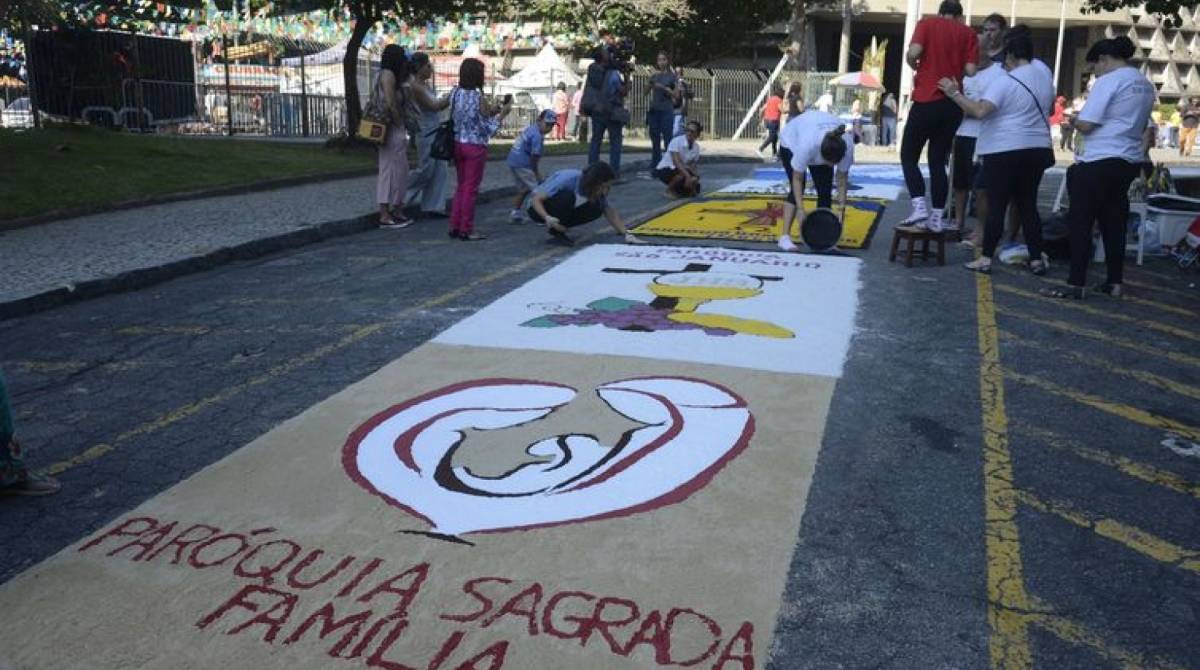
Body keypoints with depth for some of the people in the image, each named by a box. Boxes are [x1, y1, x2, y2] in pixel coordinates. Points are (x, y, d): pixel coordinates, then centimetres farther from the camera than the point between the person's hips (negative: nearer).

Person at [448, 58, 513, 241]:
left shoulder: (455, 94, 3)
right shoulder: (479, 97, -16)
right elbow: (488, 128, -14)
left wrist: (492, 110, 12)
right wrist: (503, 112, -2)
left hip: (457, 144, 6)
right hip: (475, 146, -6)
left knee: (461, 186, 17)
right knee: (471, 188, 2)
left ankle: (455, 226, 18)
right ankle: (466, 230, 7)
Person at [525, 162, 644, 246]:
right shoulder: (568, 179, -33)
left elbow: (610, 212, -11)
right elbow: (535, 199, -32)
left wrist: (627, 234, -23)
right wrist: (548, 218, -48)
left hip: (560, 207, 6)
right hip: (539, 208, -6)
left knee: (596, 209, -16)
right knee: (568, 197, -36)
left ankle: (559, 227, -3)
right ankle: (555, 230, -15)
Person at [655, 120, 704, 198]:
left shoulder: (696, 147, -3)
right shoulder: (677, 141, -22)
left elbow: (692, 166, -1)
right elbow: (676, 162, -32)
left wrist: (695, 175, -23)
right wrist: (688, 176, -40)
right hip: (664, 170, -6)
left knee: (695, 189, -13)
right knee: (682, 174, -36)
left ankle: (676, 189, 14)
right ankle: (669, 191, -10)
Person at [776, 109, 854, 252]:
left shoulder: (847, 145, -35)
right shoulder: (807, 145, -45)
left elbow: (842, 178, -20)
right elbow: (797, 179, -33)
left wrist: (842, 207, -20)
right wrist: (801, 210, -36)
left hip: (821, 143, 4)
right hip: (792, 141, -4)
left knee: (825, 190, -6)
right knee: (797, 189, -17)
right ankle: (785, 237, -18)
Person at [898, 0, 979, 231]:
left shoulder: (927, 23, 4)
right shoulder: (969, 33, 10)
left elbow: (913, 53, -13)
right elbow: (971, 70, -1)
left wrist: (916, 67, 9)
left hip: (927, 100, -3)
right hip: (953, 104, 3)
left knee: (908, 155, 7)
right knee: (938, 161, 10)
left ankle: (919, 205, -10)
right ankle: (936, 217, 6)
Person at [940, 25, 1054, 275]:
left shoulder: (1005, 81, -14)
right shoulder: (1044, 75, 9)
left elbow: (981, 110, -25)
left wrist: (955, 94, -18)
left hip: (1004, 151, -6)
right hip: (1037, 150, 6)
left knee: (996, 206, -2)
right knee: (1028, 205, 11)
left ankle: (986, 259, 0)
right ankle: (1036, 259, 11)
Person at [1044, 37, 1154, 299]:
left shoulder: (1109, 81, -11)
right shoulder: (1146, 84, 14)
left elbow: (1085, 124, -16)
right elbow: (1143, 127, 23)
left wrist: (1075, 121, 4)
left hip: (1100, 162, -8)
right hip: (1131, 161, 8)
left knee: (1080, 222, -3)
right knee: (1114, 223, 14)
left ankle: (1075, 284, -6)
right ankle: (1114, 282, 17)